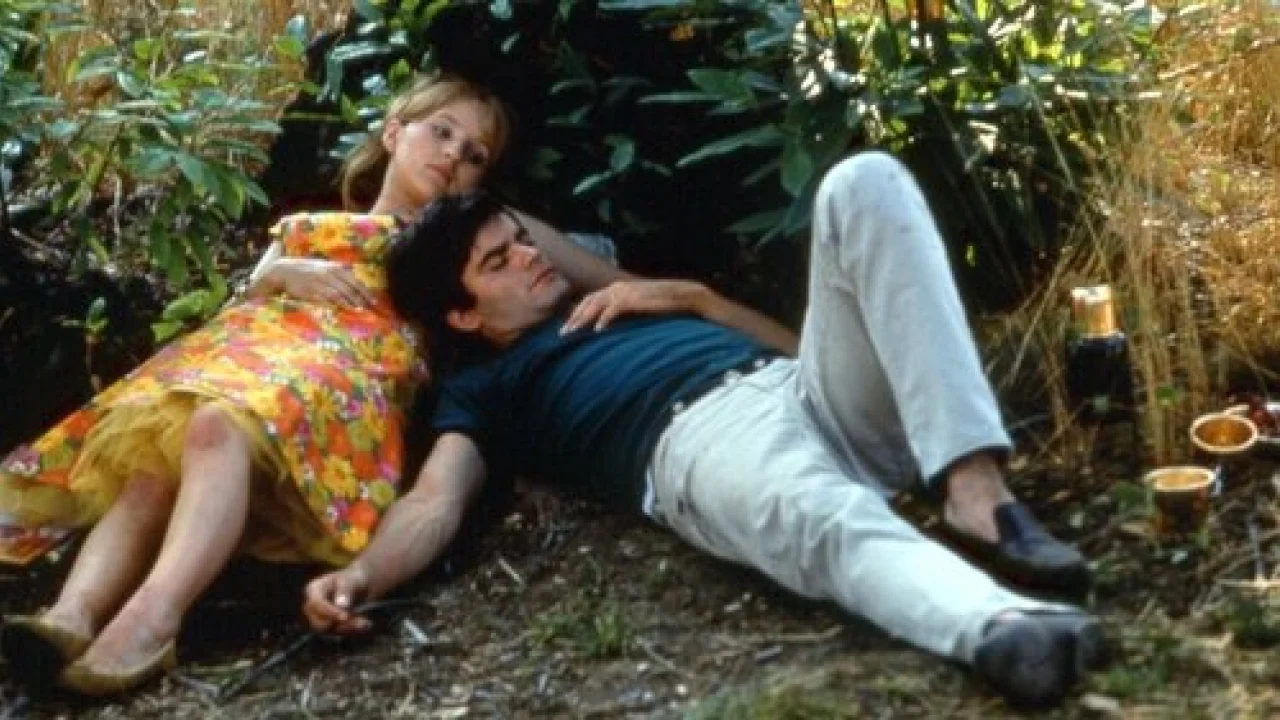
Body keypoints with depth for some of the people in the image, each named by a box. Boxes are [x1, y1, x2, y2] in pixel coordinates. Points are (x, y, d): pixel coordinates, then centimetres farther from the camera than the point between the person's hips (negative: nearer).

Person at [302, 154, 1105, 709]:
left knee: (863, 182, -17)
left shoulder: (616, 294, 41)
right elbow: (434, 503, 7)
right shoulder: (484, 386, 27)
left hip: (816, 390, 6)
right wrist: (360, 574, -15)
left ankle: (976, 485, -33)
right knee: (834, 527, -41)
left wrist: (688, 295, 18)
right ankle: (1003, 625, -74)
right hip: (705, 435, -6)